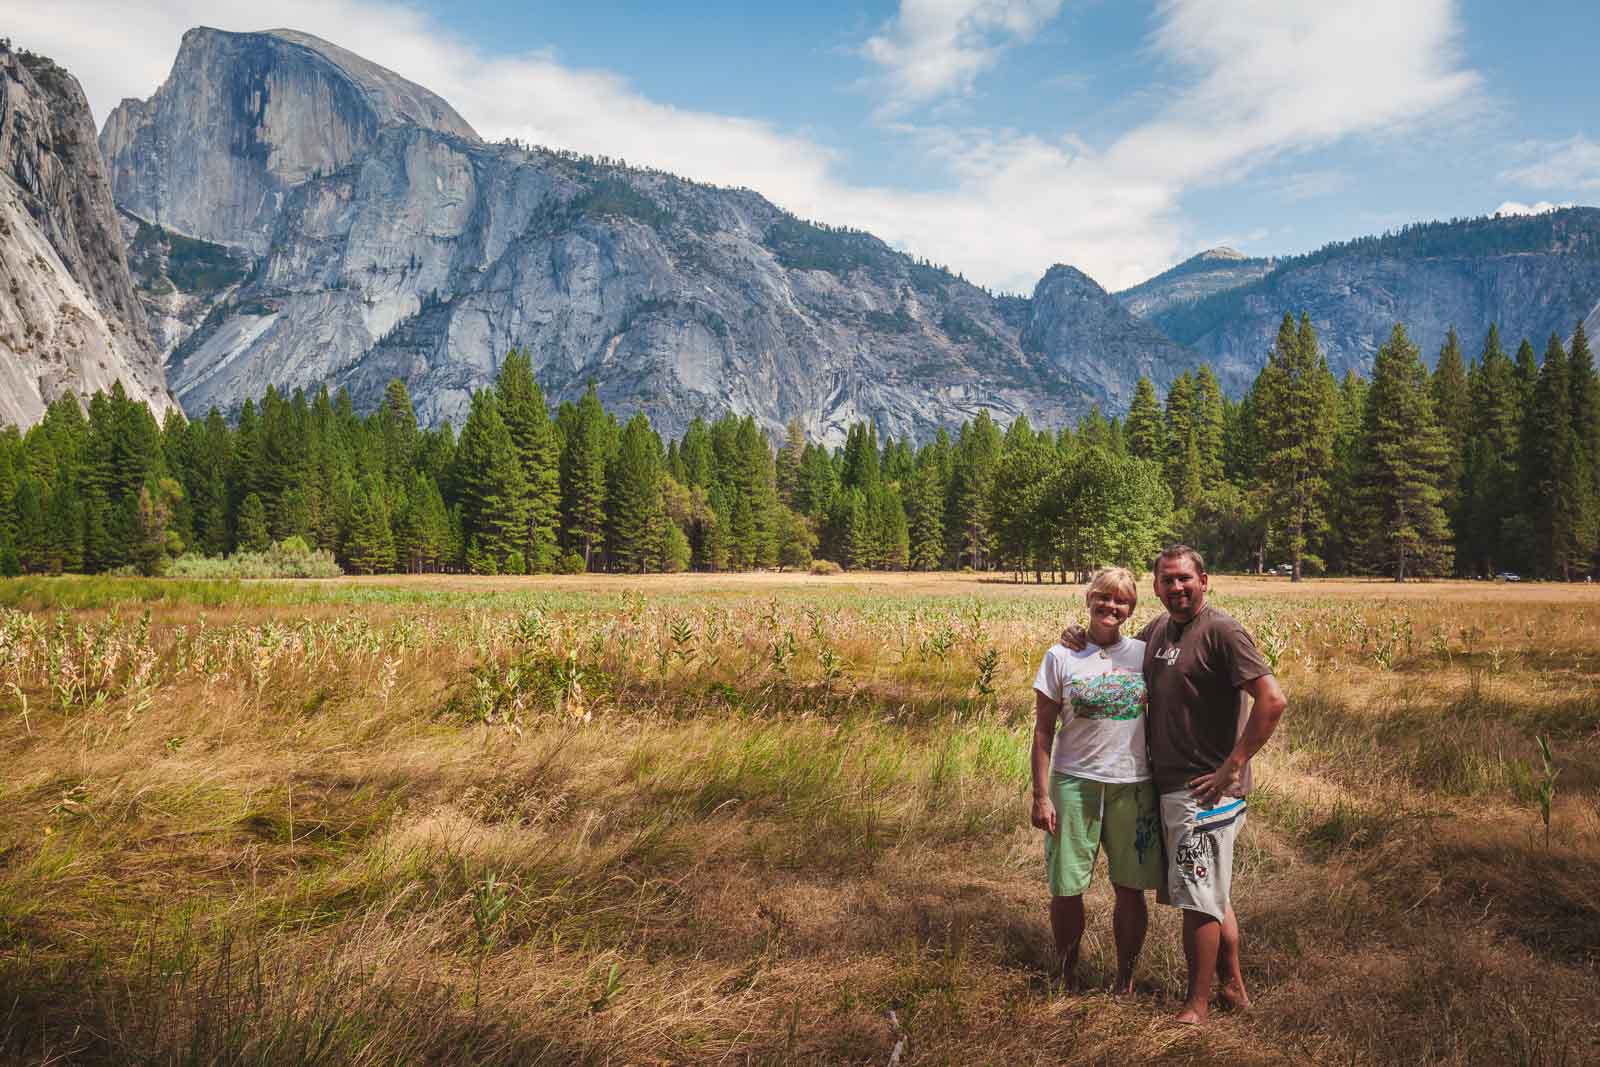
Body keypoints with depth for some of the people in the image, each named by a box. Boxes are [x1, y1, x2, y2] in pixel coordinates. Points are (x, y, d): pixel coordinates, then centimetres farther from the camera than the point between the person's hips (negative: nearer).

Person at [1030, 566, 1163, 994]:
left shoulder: (1144, 654, 5)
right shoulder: (1061, 657, -1)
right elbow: (1043, 731, 0)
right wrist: (1040, 795, -4)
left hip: (1133, 785, 2)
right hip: (1074, 782, -1)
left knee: (1130, 890, 8)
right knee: (1066, 890, 4)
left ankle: (1125, 981, 27)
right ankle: (1067, 980, 25)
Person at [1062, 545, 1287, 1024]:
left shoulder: (1221, 631, -14)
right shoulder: (1157, 630, 10)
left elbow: (1272, 700, -20)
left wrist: (1232, 767, -19)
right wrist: (1084, 640, 6)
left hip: (1204, 789, -8)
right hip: (1168, 785, 8)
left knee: (1199, 900, 1)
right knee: (1214, 895, 19)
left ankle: (1197, 1006, 14)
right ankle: (1233, 987, 34)